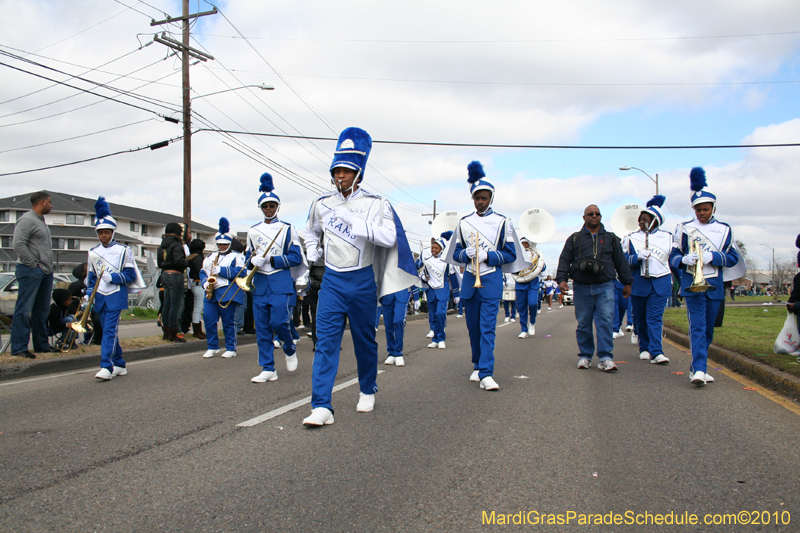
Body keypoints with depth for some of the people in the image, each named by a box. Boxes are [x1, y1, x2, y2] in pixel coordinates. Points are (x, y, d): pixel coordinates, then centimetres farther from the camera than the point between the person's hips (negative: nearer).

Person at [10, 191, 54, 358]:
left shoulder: (41, 220, 19)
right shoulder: (27, 220, -11)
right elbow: (18, 244, -20)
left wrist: (47, 265, 14)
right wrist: (32, 264, -17)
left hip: (46, 271, 10)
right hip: (30, 271, -10)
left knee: (42, 310, 13)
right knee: (24, 310, -7)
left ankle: (42, 344, 20)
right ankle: (19, 348, -5)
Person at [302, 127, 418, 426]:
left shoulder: (375, 205, -6)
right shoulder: (321, 204, 5)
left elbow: (390, 237, -21)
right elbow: (311, 231, 24)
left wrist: (354, 221, -26)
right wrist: (313, 256, 9)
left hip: (362, 282, -2)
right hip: (331, 281, 2)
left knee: (364, 340, 12)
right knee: (326, 340, -8)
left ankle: (367, 392, 34)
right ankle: (321, 407, -10)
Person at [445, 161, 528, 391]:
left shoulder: (502, 222, 2)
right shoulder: (464, 223, 9)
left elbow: (511, 255, 1)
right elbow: (456, 253, 11)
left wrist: (488, 255, -14)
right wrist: (466, 253, -12)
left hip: (492, 280, -3)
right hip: (469, 279, 3)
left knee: (488, 327, -11)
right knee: (473, 327, 11)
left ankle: (486, 373, -14)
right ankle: (478, 366, 27)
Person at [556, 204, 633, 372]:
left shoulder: (611, 238, 16)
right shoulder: (574, 239, 12)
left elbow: (620, 261, 18)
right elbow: (565, 260, 6)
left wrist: (627, 282, 15)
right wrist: (562, 278, -7)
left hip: (605, 287, 0)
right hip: (582, 287, 0)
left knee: (605, 321, -11)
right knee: (583, 323, 4)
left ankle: (605, 357, -10)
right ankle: (585, 356, 14)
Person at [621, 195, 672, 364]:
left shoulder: (667, 237, 10)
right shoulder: (631, 238, 6)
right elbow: (623, 260, -1)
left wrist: (673, 281, 14)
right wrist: (638, 257, -17)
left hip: (660, 283, -1)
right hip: (638, 283, 1)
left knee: (655, 317, -11)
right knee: (640, 318, 7)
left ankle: (656, 352, -13)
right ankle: (644, 349, 21)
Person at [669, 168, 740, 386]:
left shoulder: (724, 229, 10)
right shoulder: (684, 228, 3)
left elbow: (733, 257, 6)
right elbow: (673, 257, 3)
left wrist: (713, 256, -13)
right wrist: (684, 259, -20)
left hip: (715, 285, 3)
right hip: (692, 284, -3)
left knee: (708, 329, 10)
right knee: (697, 326, -14)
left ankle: (697, 367, 23)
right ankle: (699, 369, -19)